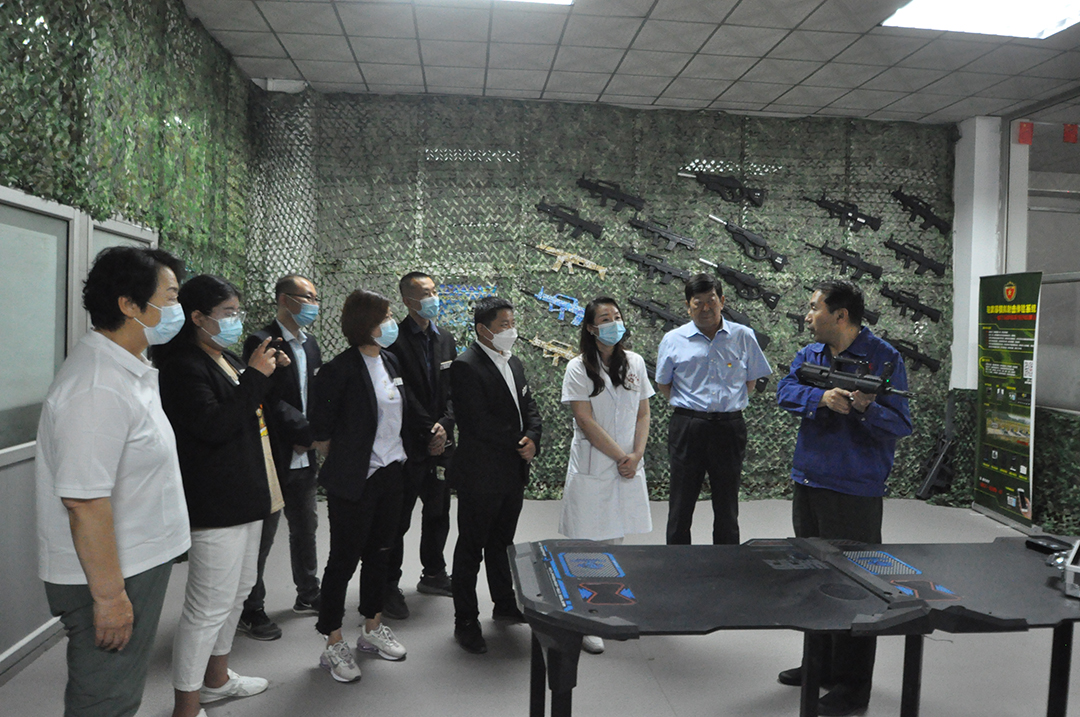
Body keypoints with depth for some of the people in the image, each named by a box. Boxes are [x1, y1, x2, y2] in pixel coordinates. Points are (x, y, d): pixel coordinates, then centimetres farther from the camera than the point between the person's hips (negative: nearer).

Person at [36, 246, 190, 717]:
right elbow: (84, 502, -28)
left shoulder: (126, 371, 9)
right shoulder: (98, 389, -26)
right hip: (109, 576, -10)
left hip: (138, 565, 10)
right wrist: (109, 595, -22)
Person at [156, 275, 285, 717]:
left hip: (246, 495, 11)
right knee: (210, 604, -4)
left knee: (238, 588, 21)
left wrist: (271, 372, 10)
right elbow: (213, 424, -27)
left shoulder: (226, 359, 14)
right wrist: (255, 376, -23)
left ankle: (216, 677, 39)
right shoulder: (184, 366, -16)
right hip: (214, 504, -11)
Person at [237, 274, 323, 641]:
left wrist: (310, 438, -3)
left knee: (305, 527, 19)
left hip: (304, 456, 8)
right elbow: (272, 402, -19)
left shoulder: (310, 343, 11)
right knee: (262, 534, 3)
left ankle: (308, 595, 35)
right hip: (274, 456, -8)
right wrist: (311, 433, -16)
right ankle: (251, 610, 17)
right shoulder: (261, 342, -14)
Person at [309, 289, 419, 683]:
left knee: (379, 553, 18)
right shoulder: (341, 369, -17)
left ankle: (372, 630, 34)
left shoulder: (391, 362, 6)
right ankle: (334, 646, 17)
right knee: (344, 558, 3)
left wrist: (402, 453, 12)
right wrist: (341, 458, 1)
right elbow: (322, 428, -11)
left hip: (391, 473, 7)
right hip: (355, 480, -7)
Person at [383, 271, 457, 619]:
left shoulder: (445, 339, 10)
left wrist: (444, 426, -8)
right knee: (398, 520, 3)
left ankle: (433, 575, 34)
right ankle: (389, 587, 16)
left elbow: (453, 389, 6)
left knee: (438, 514, 18)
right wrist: (429, 428, -17)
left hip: (441, 443, 7)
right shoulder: (395, 339, -11)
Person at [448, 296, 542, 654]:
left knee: (502, 542, 22)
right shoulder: (465, 366, -17)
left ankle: (504, 603, 39)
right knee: (471, 548, 5)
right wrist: (517, 443, -14)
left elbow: (529, 407, 12)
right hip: (480, 475, -8)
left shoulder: (513, 362, 11)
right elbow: (478, 423, -23)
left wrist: (532, 439, -7)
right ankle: (465, 621, 18)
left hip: (513, 473, 8)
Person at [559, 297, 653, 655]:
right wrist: (620, 456, -12)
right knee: (588, 544, -1)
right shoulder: (579, 368, -6)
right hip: (592, 467, -4)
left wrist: (636, 455, -5)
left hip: (628, 467, 4)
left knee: (616, 539, 12)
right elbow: (586, 421, -11)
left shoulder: (635, 363, 7)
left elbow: (642, 414, 8)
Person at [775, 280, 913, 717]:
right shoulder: (810, 354, 10)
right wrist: (822, 397, -22)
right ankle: (821, 664, 34)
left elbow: (900, 426, -12)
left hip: (854, 491, -7)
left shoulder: (884, 358, -9)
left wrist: (866, 407, -30)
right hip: (807, 483, 7)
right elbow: (785, 391, -5)